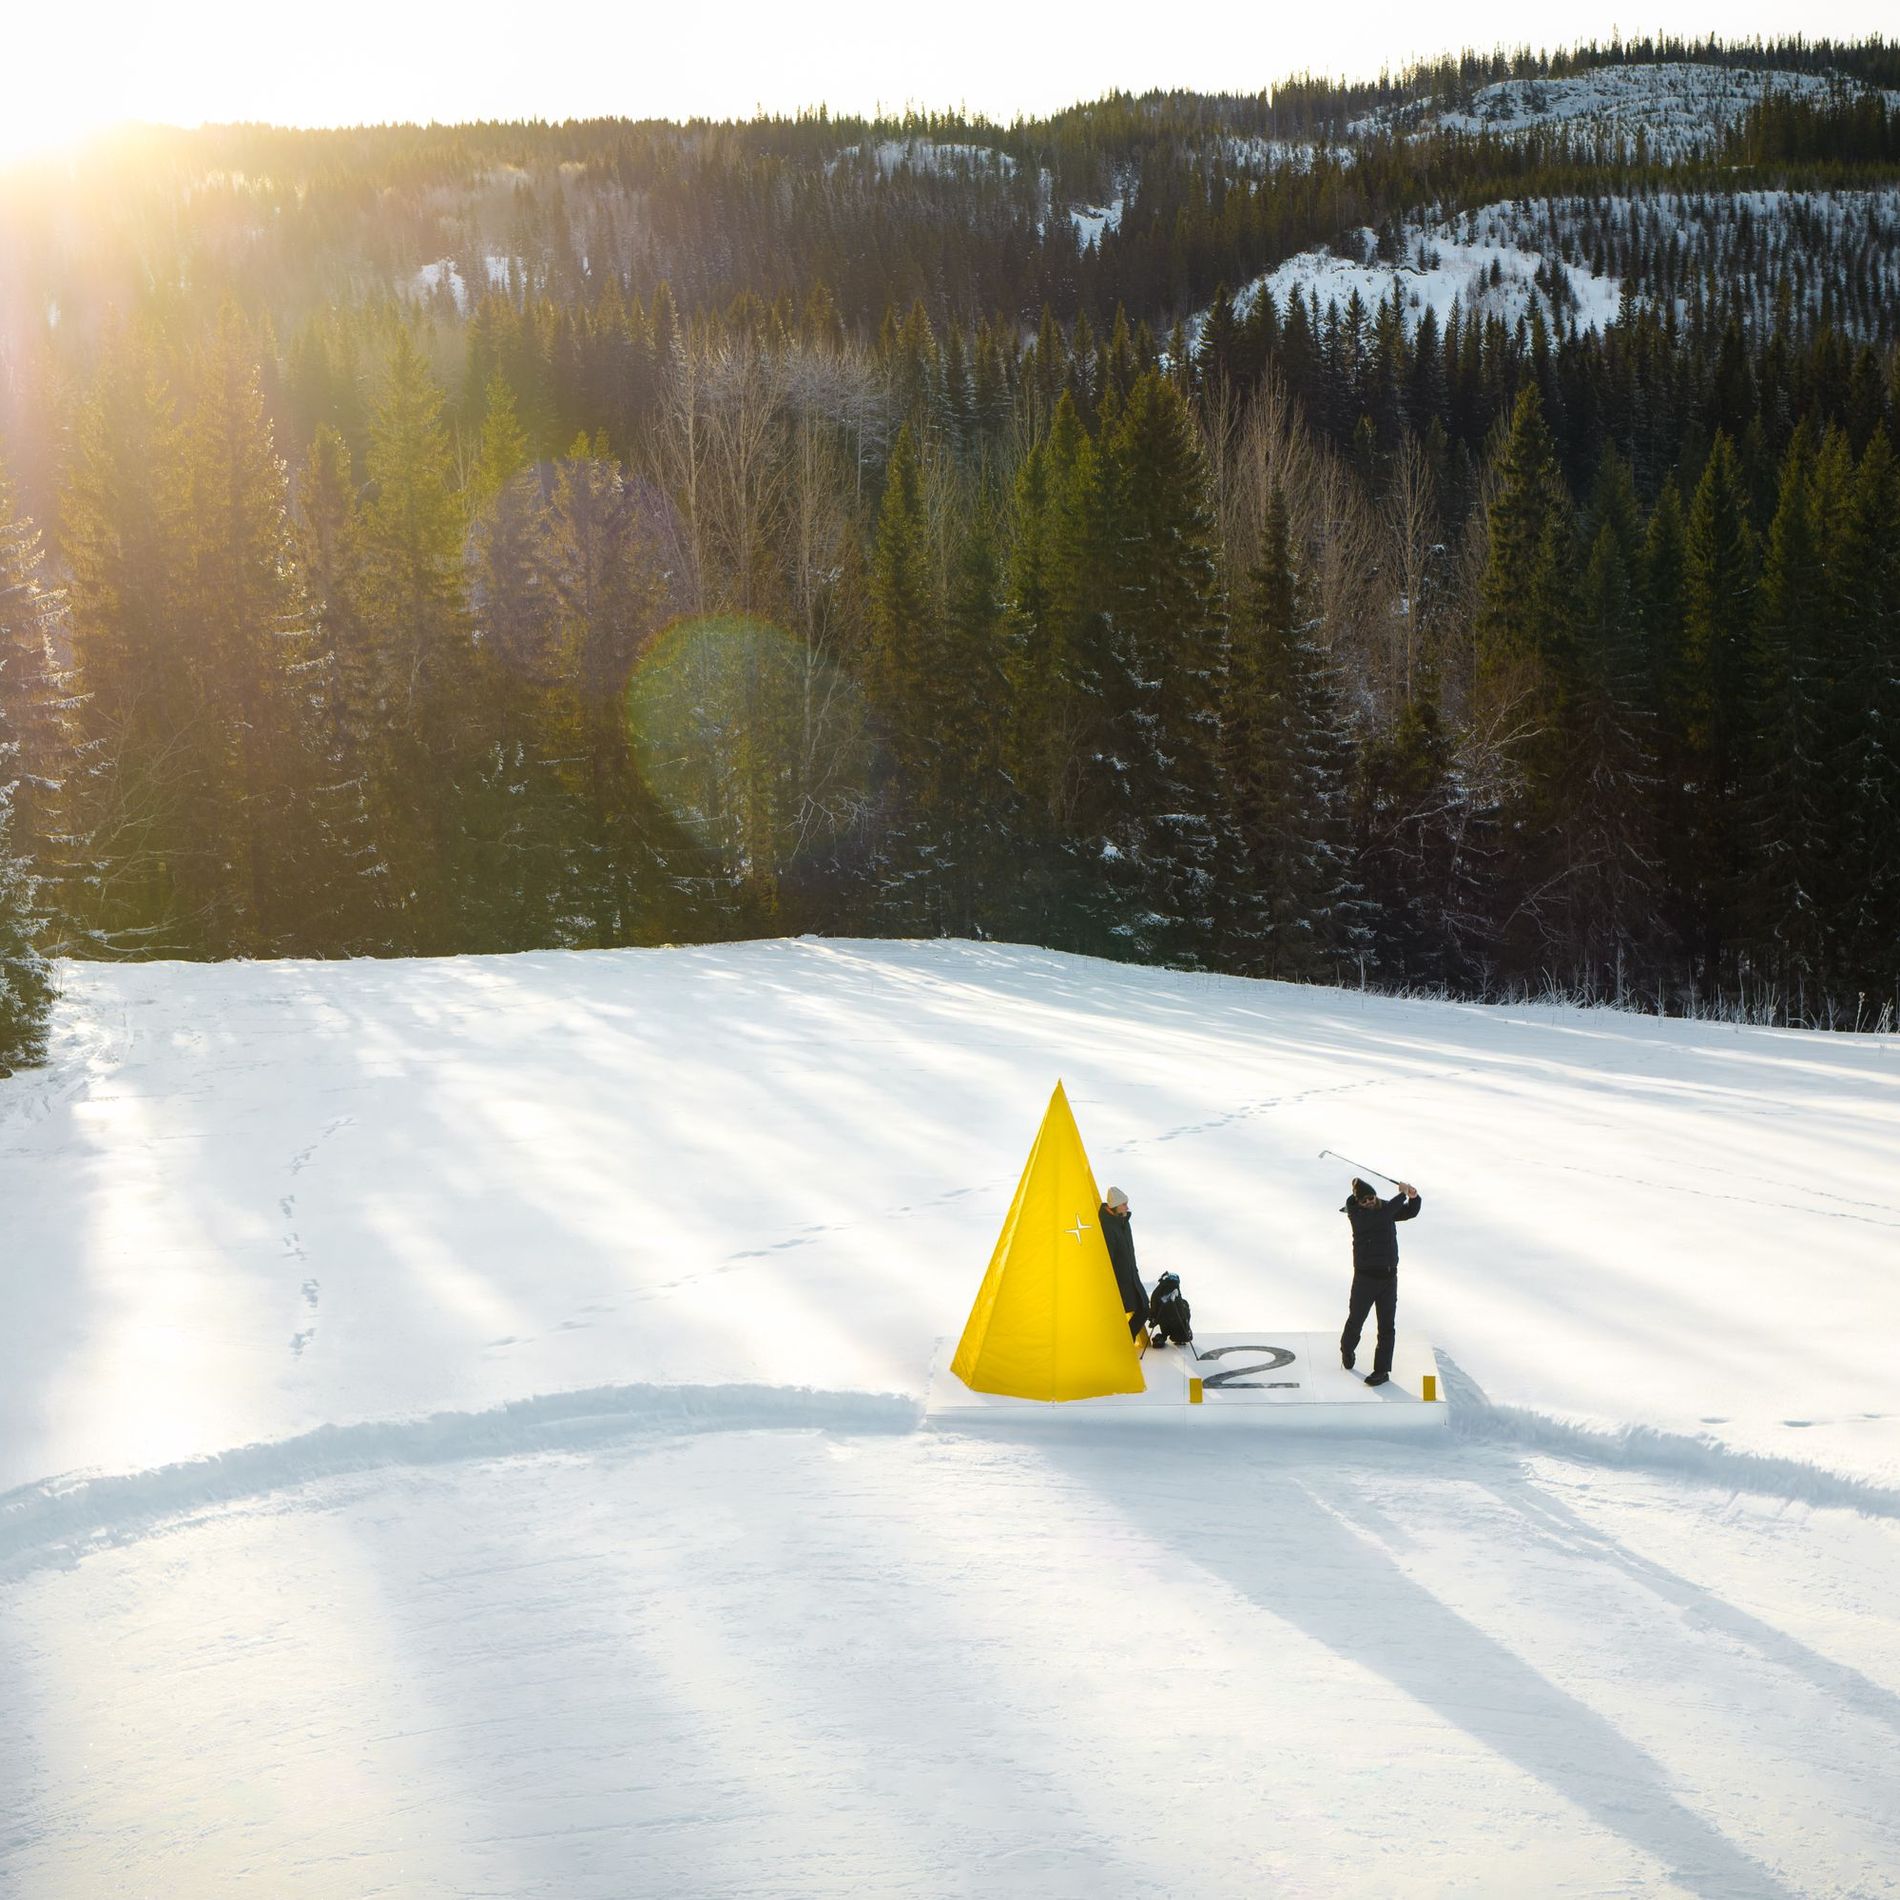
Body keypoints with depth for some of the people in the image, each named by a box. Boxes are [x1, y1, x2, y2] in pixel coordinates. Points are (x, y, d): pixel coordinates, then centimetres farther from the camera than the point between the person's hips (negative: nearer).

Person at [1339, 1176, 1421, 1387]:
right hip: (1365, 1276, -3)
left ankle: (1382, 1370, 8)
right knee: (1356, 1320, 10)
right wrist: (1402, 1195, -18)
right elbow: (1380, 1216, -25)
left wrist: (1413, 1198, -7)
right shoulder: (1355, 1212, -12)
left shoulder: (1386, 1207, 6)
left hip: (1389, 1276, 4)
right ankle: (1347, 1350, 39)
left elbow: (1410, 1212, 15)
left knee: (1387, 1326, 2)